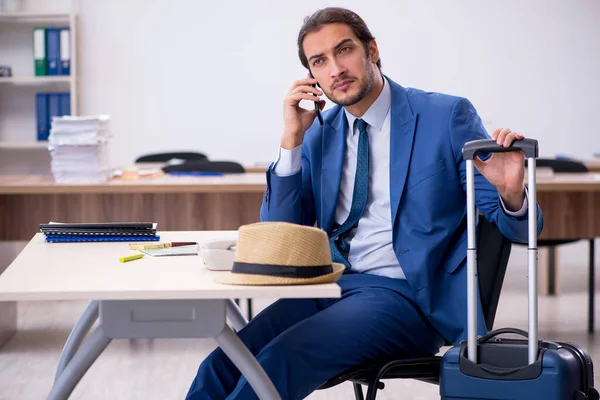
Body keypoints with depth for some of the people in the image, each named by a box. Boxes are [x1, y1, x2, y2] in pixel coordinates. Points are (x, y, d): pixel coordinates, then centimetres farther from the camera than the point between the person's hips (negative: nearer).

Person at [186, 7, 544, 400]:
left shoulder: (447, 116, -2)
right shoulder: (320, 133, 12)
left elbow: (517, 227, -2)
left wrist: (511, 193, -28)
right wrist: (292, 139, -1)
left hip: (406, 294, -5)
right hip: (334, 285, 5)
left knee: (279, 361, -28)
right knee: (223, 365, -21)